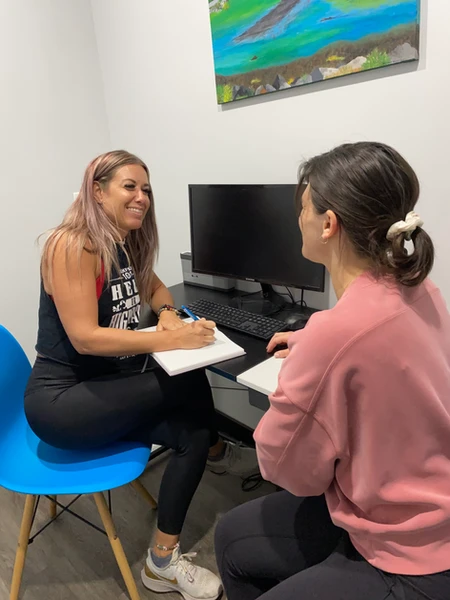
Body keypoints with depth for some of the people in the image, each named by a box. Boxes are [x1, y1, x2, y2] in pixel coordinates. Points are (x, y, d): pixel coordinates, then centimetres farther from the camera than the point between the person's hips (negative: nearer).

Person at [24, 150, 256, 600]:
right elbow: (85, 337, -26)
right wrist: (169, 340, -31)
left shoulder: (125, 244, 6)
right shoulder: (72, 245, -19)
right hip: (61, 401, -8)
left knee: (192, 430, -11)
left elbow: (151, 285, 23)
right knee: (190, 381, -21)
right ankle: (216, 452, 7)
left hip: (105, 387, 9)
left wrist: (168, 313, -1)